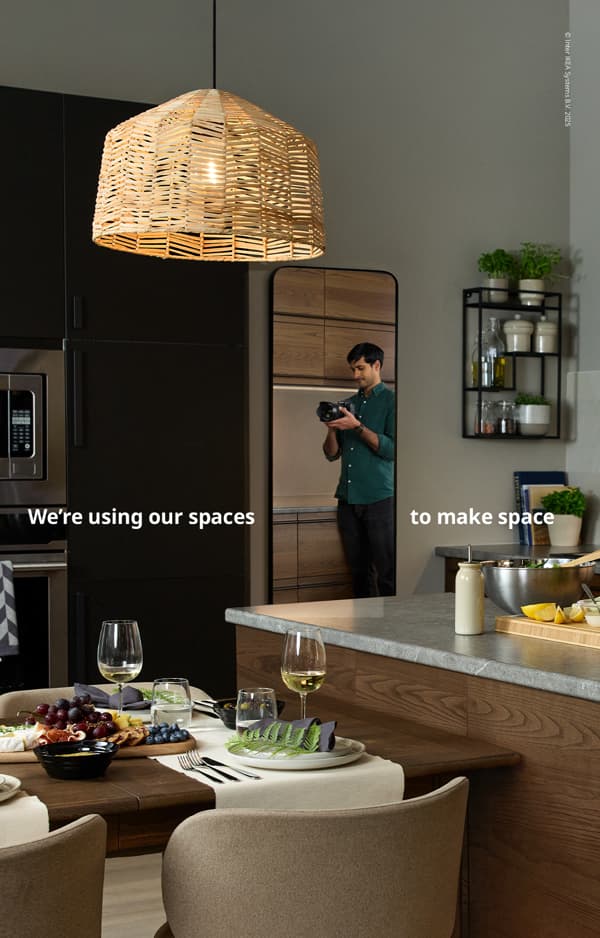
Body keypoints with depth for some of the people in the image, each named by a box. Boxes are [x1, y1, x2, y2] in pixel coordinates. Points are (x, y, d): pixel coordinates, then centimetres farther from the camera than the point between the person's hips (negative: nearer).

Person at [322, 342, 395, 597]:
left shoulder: (390, 401, 1)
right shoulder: (349, 404, 18)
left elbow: (391, 449, -10)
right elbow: (332, 454, 16)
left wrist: (357, 427, -15)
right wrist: (331, 429, -3)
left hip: (379, 499, -5)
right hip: (348, 499, 5)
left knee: (387, 574, -6)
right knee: (359, 572, 7)